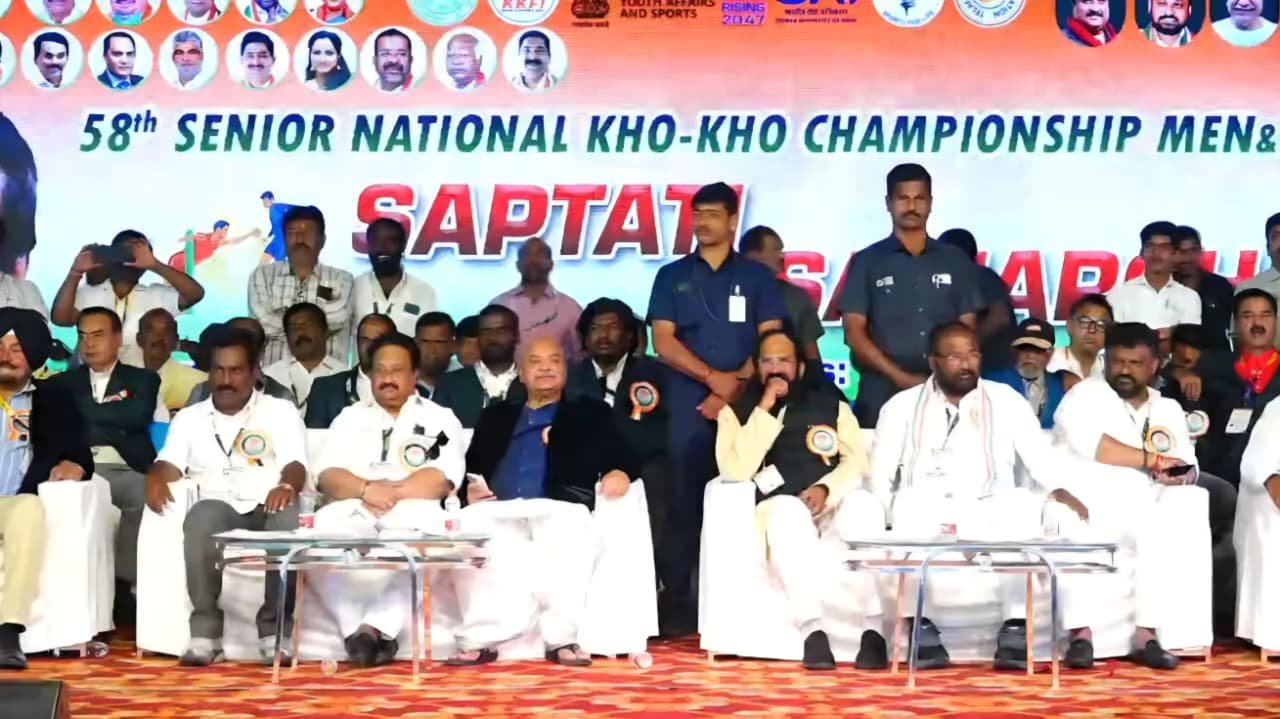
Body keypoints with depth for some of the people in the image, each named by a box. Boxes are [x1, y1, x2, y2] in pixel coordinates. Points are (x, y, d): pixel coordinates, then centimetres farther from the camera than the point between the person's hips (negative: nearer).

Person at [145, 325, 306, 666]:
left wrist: (286, 486, -25)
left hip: (268, 508, -1)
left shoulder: (280, 411, 15)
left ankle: (275, 629, -26)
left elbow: (295, 464, 0)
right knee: (202, 517, -36)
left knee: (291, 521, -37)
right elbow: (169, 463, 8)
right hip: (220, 510, 1)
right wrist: (156, 479, -18)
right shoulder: (190, 418, 21)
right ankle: (206, 631, -31)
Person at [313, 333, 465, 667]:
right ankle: (355, 631, -36)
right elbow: (328, 477, 7)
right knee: (328, 527, -34)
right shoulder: (350, 417, 23)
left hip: (411, 514, -2)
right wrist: (367, 489, -13)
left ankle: (376, 627, -42)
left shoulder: (439, 419, 16)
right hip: (353, 510, 2)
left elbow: (441, 479, -1)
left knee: (423, 528, -38)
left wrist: (392, 493, -13)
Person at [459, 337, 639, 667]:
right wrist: (469, 488, 0)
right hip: (498, 508, 2)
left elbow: (619, 453, 11)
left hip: (558, 507, -2)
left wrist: (619, 471, -13)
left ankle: (561, 639, -32)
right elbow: (468, 465, 23)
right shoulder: (495, 416, 31)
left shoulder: (589, 413, 24)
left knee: (570, 532, -39)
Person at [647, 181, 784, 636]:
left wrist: (733, 387, -9)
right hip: (688, 406, 0)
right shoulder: (672, 276, 10)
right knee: (684, 505, -2)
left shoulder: (757, 276, 9)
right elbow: (663, 342, 2)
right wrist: (712, 377, -10)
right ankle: (676, 605, 1)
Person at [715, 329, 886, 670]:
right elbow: (734, 471, -3)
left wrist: (826, 488, -13)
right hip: (777, 510, -2)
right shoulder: (736, 411, 15)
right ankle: (813, 630, -47)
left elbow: (857, 461, 8)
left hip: (831, 506, 2)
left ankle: (873, 628, -39)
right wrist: (765, 409, -4)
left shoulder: (833, 406, 21)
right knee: (789, 509, -39)